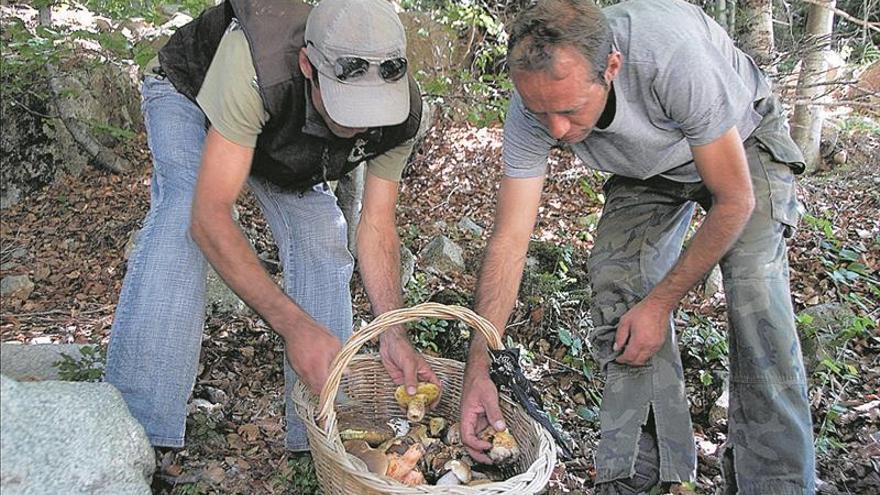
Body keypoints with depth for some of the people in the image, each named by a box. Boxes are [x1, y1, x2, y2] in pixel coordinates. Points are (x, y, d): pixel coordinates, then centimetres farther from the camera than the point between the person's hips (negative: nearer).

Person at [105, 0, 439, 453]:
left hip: (288, 144, 4)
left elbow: (377, 229, -22)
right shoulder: (253, 64, -47)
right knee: (183, 212, -33)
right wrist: (294, 324, -55)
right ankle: (137, 430, -29)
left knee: (322, 239, -16)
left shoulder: (401, 113, -31)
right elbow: (208, 217, -48)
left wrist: (393, 336, -37)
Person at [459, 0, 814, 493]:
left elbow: (735, 201, -29)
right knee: (616, 277, -14)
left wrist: (660, 303, -24)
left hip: (743, 144, -3)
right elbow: (509, 240, -25)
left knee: (756, 295, -22)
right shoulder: (534, 105, -29)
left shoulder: (672, 53, -43)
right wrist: (477, 371, -30)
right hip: (649, 167, 4)